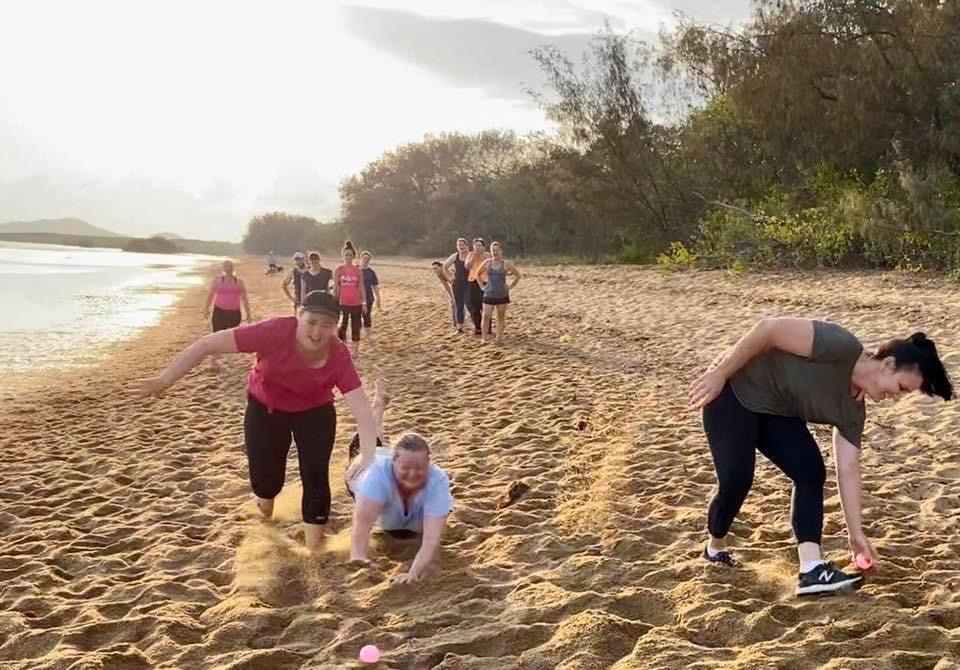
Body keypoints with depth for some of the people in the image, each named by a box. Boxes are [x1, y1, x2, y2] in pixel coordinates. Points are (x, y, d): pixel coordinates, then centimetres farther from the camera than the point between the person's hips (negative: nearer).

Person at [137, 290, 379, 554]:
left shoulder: (339, 357, -32)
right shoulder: (276, 332, -36)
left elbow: (362, 409, -38)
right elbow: (208, 344, -33)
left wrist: (368, 455, -53)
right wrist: (165, 380, -33)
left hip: (314, 413, 0)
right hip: (265, 409, 0)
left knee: (315, 474, -11)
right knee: (264, 480, 2)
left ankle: (314, 546, 10)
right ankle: (266, 499, 43)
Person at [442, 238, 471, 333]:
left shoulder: (471, 256, -5)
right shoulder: (455, 256, 5)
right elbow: (445, 267, 17)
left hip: (469, 283, -4)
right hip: (457, 283, 4)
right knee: (458, 305, 5)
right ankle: (459, 327, 11)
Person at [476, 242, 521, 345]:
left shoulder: (506, 264, -3)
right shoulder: (487, 263, 0)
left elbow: (518, 275, 5)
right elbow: (478, 274, 14)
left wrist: (510, 287, 1)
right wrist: (482, 285, 7)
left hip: (502, 295, 0)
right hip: (489, 295, 0)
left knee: (501, 318, 5)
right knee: (486, 317, -6)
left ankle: (499, 338, 11)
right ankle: (483, 338, -1)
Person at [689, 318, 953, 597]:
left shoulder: (852, 409, -2)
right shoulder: (842, 347, -27)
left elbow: (848, 470, 1)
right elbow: (769, 328, -29)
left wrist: (856, 533, -1)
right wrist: (720, 374, -26)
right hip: (734, 392, -8)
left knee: (811, 474, -7)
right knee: (736, 481, -13)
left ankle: (812, 571, -11)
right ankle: (715, 549, 16)